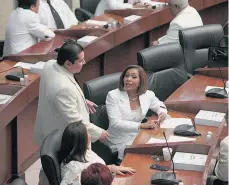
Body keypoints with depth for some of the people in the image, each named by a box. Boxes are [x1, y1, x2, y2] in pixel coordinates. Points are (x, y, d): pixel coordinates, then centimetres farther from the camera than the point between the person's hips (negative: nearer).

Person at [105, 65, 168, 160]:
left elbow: (159, 106, 24)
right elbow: (115, 123, -19)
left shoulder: (148, 95, 2)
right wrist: (142, 125, -25)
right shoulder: (113, 95, -10)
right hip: (120, 141, -5)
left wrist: (162, 112, -1)